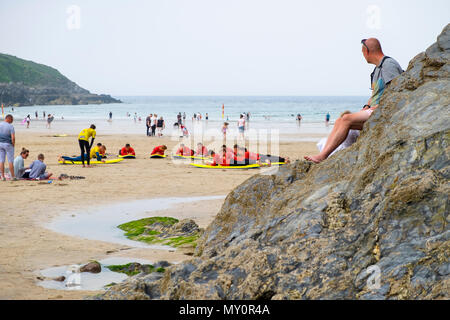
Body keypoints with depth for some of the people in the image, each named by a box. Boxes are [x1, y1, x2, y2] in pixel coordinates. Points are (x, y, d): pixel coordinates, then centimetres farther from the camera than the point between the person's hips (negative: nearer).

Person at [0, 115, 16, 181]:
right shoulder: (10, 126, -13)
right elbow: (13, 137, -18)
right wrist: (13, 145, -3)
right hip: (8, 144, -4)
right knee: (10, 161, 3)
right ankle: (13, 176, 7)